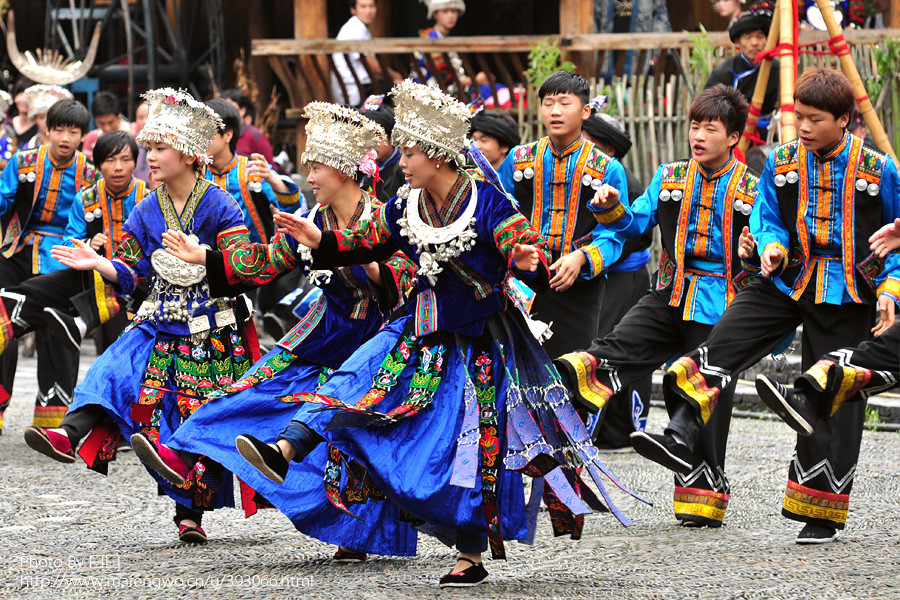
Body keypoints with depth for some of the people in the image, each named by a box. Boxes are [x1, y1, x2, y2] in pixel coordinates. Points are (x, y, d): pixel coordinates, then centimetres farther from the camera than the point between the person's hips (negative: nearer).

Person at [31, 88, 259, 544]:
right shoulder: (146, 211, 7)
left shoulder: (219, 207, -8)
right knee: (114, 371, -21)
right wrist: (97, 263, -8)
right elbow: (129, 273, 10)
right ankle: (72, 435, -41)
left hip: (211, 330, -4)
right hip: (160, 325, 4)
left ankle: (191, 511, 5)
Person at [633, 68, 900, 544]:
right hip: (787, 281, 3)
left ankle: (823, 512, 12)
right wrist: (771, 247, -12)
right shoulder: (781, 163, 2)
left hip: (845, 295, -2)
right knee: (725, 340, -20)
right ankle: (680, 436, -27)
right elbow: (767, 219, 10)